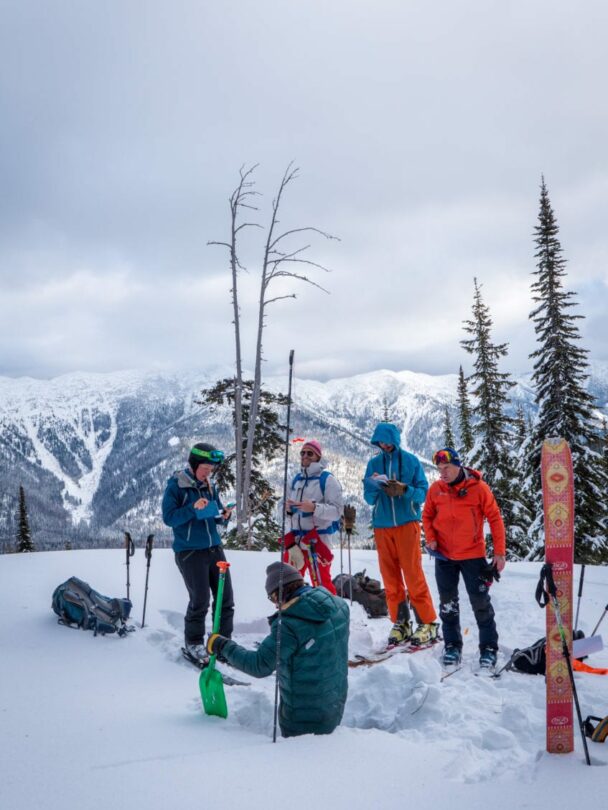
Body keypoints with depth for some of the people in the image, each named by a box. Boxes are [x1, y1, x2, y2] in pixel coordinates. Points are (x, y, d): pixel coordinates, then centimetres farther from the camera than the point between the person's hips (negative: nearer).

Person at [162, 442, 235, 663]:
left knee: (225, 598, 4)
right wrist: (193, 509, -23)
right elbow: (169, 518, -12)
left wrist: (223, 516, -5)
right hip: (189, 551, -6)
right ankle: (193, 644, 16)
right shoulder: (175, 485, -6)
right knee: (200, 600, -5)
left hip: (214, 548, 6)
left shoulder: (210, 485, 11)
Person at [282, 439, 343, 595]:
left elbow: (337, 510, -13)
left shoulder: (328, 479, -6)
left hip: (317, 538, -7)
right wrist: (288, 508, -2)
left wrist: (314, 508, -26)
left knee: (321, 583, -7)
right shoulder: (296, 479, 13)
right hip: (295, 538, 7)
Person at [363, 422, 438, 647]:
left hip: (407, 523, -3)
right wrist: (373, 486, -13)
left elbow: (423, 492, -2)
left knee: (413, 574, -6)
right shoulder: (373, 464, 9)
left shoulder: (410, 461, 1)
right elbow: (369, 498, 8)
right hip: (382, 525, 3)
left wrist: (404, 490, -20)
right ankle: (400, 623, 13)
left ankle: (427, 622, 2)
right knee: (390, 576, 5)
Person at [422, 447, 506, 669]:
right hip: (444, 556, 3)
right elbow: (427, 516, 10)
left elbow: (495, 518, -6)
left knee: (481, 603, 5)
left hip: (473, 555, -3)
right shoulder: (435, 489, -2)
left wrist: (499, 552, -7)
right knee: (448, 603, 11)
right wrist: (430, 538, -7)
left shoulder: (478, 487, -11)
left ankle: (489, 647, 18)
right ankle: (452, 645, 25)